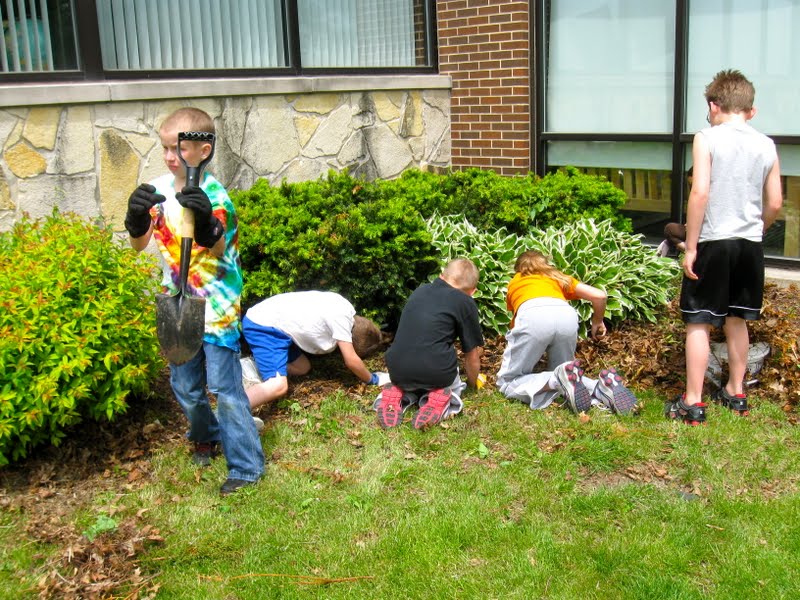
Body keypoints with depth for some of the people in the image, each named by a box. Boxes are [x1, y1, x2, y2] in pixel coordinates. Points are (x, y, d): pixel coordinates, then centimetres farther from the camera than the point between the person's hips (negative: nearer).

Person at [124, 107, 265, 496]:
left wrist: (205, 224, -56)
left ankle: (247, 466, 8)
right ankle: (206, 436, 44)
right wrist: (137, 218, -30)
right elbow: (138, 245, -8)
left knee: (224, 387, -4)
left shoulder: (214, 195, -17)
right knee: (185, 385, 18)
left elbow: (218, 247, -33)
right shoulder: (159, 190, -1)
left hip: (216, 307, -6)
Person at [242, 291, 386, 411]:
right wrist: (373, 379, 4)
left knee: (302, 368, 20)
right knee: (278, 386, -25)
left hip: (265, 321, 10)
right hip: (264, 326, -10)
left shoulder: (345, 309, 10)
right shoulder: (341, 317, -16)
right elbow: (351, 361, -11)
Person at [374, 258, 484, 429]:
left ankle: (398, 395, 4)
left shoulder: (419, 291, 18)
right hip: (437, 373, -3)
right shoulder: (466, 303, 2)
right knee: (454, 386, 30)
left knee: (406, 384, 37)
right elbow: (472, 354, 8)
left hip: (398, 370, 4)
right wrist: (472, 383, 28)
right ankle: (439, 400, -2)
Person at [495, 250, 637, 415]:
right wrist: (597, 322, 48)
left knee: (507, 382, 8)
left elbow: (514, 321, 50)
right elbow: (599, 296, 28)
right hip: (567, 315, 3)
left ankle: (560, 379, -18)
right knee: (558, 373, 24)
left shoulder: (514, 283, 39)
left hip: (532, 316, -2)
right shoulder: (558, 277, 39)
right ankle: (600, 387, -7)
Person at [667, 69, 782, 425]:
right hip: (750, 245, 5)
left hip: (713, 242, -5)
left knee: (699, 323, 1)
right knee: (736, 320, 18)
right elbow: (774, 204, 8)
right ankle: (735, 392, 30)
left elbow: (700, 193, -16)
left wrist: (690, 246, -11)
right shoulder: (767, 146, 6)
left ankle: (692, 403, 3)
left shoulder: (707, 138, -7)